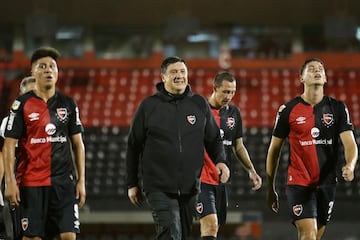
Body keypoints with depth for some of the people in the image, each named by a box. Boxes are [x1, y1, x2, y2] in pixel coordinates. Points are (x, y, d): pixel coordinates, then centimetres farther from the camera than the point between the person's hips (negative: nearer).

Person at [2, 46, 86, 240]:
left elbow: (78, 144, 12)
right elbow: (9, 145, -2)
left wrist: (81, 181, 6)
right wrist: (10, 181, -11)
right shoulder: (22, 105, 0)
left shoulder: (68, 104, 10)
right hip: (31, 183, -2)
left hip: (64, 181, 2)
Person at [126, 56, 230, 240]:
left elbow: (213, 138, 17)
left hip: (190, 187, 3)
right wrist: (132, 184, 9)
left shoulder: (200, 104, 8)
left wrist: (220, 161, -3)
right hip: (159, 188, -3)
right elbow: (133, 146, 8)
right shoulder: (149, 106, 1)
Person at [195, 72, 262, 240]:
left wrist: (251, 170, 8)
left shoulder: (234, 112, 10)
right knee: (210, 225, -19)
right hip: (202, 180, -6)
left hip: (223, 180, 6)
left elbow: (238, 146, 19)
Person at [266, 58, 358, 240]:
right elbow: (274, 150, 7)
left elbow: (349, 143, -6)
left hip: (327, 184, 3)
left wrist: (350, 166, -28)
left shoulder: (338, 108, 4)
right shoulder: (288, 110, -1)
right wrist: (270, 188, 8)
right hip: (298, 183, -3)